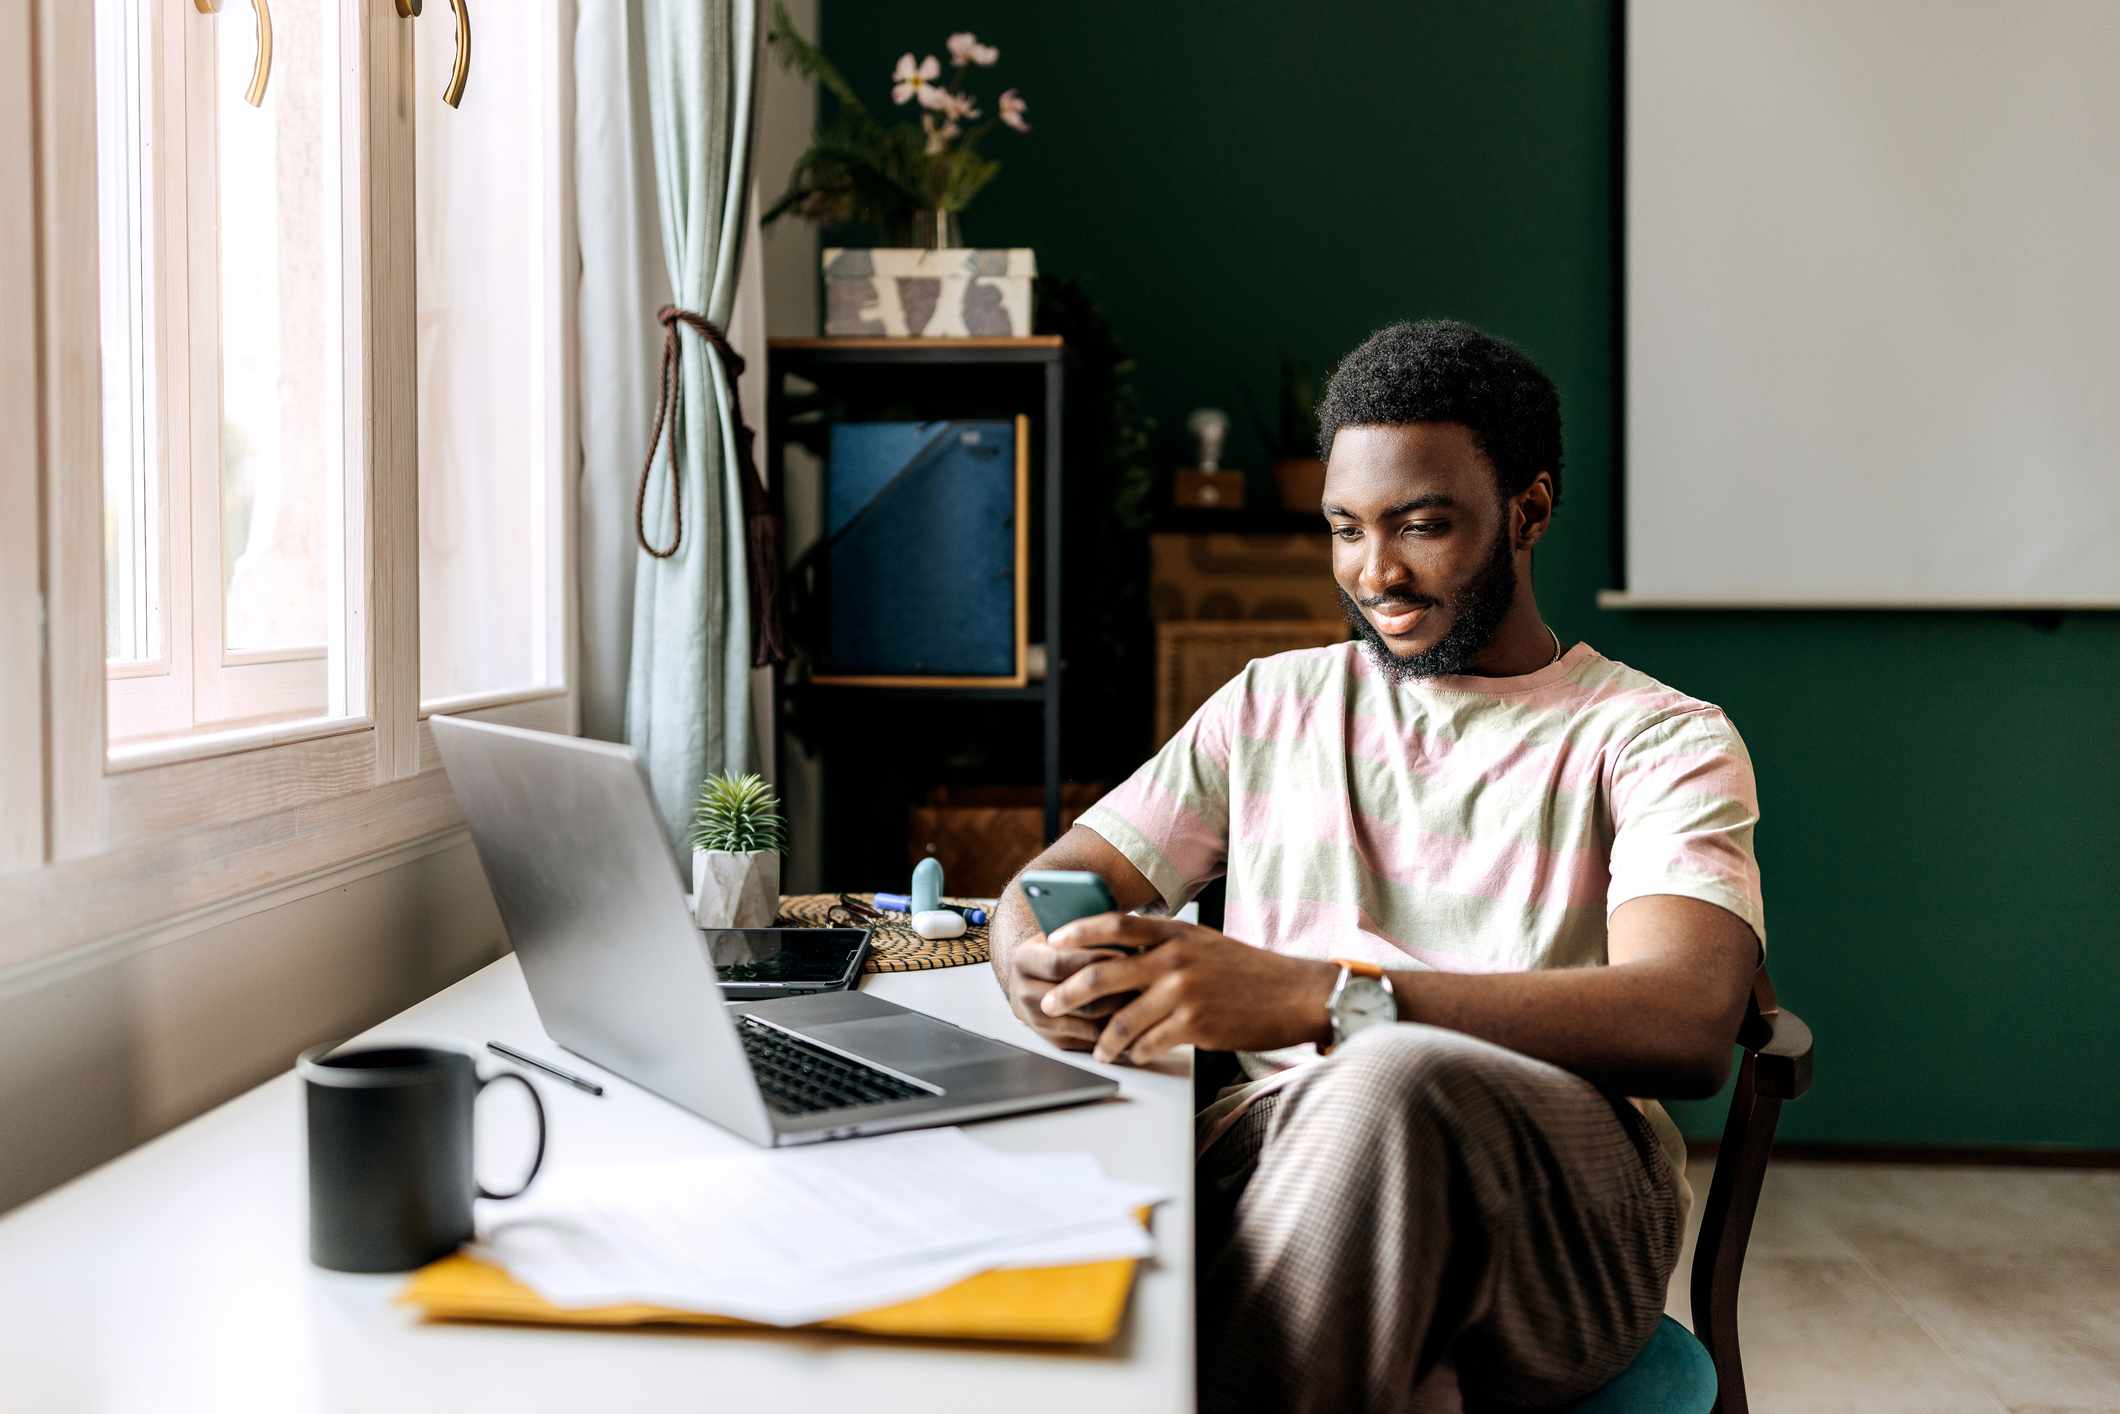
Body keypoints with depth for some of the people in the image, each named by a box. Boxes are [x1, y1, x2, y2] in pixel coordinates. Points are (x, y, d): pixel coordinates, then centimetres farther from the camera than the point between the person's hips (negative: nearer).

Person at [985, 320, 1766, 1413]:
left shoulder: (1653, 738, 9)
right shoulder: (1271, 703, 24)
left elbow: (1686, 1025, -11)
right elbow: (1045, 887, 21)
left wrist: (1318, 995, -24)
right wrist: (1047, 973, -8)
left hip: (1557, 1188, -2)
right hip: (1273, 1146, 2)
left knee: (1393, 1080, -39)